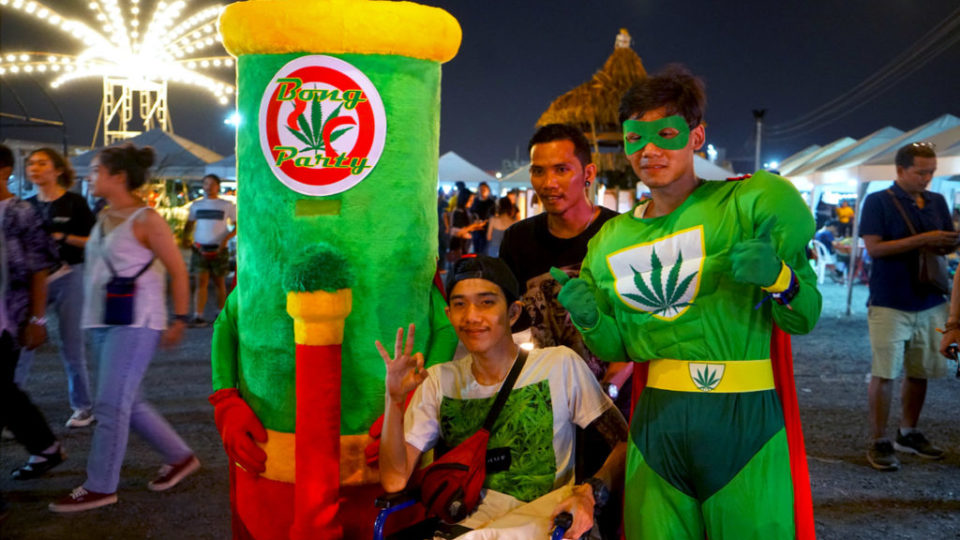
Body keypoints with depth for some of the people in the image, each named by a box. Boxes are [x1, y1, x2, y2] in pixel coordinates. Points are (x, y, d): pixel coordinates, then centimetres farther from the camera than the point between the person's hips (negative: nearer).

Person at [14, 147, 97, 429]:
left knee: (72, 346, 4)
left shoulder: (74, 202, -4)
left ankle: (83, 407, 17)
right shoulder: (27, 205, 9)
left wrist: (62, 237, -19)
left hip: (67, 278, -4)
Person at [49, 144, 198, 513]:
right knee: (128, 403, 13)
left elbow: (178, 271, -10)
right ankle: (180, 457, 27)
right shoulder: (104, 216, 12)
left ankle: (101, 487, 8)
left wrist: (179, 320, -10)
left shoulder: (146, 220, -12)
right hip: (102, 322, 9)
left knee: (111, 404, -4)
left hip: (135, 323, -9)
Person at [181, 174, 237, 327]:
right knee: (201, 282, -8)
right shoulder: (196, 205, 12)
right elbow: (189, 224, 20)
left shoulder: (227, 205, 4)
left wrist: (227, 238, -15)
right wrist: (185, 238, 1)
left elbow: (237, 225, 3)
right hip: (200, 249, 1)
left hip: (218, 249, -1)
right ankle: (198, 316, -11)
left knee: (219, 282, 8)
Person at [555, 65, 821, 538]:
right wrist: (590, 319, -5)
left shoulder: (748, 205, -4)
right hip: (656, 423, 4)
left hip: (743, 419, -3)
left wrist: (778, 278, -22)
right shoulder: (611, 240, 9)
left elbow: (803, 319, -2)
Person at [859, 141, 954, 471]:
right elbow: (874, 247, -13)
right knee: (884, 374, -3)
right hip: (890, 304, -5)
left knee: (919, 373, 11)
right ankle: (879, 443, 6)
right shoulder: (878, 202, -4)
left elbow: (948, 243, 15)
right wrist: (923, 239, -18)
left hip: (931, 303, 5)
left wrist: (947, 244, -9)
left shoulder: (937, 202, 11)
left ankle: (908, 434, 26)